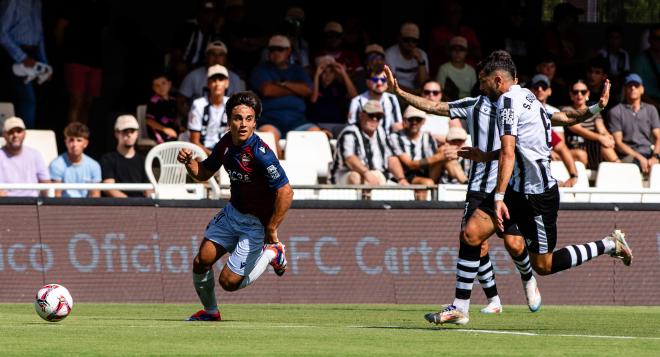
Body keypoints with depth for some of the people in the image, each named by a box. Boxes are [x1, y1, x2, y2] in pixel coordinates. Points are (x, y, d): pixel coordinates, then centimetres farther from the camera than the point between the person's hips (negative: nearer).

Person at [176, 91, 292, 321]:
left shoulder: (260, 154, -28)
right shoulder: (226, 143, -4)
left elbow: (286, 193, -29)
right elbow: (203, 173, 12)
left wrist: (271, 231, -24)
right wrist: (188, 162, -10)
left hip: (257, 222, -7)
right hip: (233, 212, 7)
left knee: (229, 281, -6)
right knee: (202, 261, -2)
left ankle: (272, 254, 18)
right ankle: (210, 311, 24)